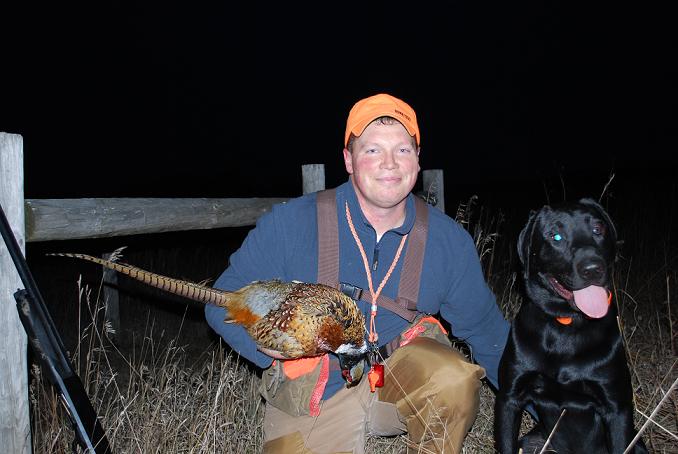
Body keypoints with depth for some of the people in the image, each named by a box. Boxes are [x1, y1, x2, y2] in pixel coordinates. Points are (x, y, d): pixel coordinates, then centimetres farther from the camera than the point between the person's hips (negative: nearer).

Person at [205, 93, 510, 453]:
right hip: (311, 399, -1)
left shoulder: (449, 240, -4)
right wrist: (284, 355, -24)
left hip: (404, 374, 1)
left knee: (454, 379, -28)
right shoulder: (290, 223, -14)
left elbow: (487, 329, 7)